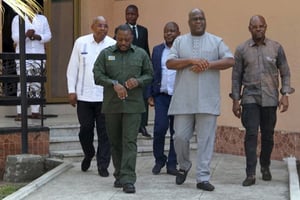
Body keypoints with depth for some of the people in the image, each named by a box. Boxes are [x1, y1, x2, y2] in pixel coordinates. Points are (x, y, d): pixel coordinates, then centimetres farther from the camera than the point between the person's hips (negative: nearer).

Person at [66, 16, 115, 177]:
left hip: (105, 96, -1)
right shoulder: (81, 42, 3)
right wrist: (71, 91, 3)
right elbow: (72, 68, 7)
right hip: (84, 95, 1)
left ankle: (103, 166, 9)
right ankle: (88, 155, 36)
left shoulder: (113, 45, -1)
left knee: (104, 132, 1)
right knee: (86, 129, 10)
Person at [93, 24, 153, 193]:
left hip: (133, 105, -1)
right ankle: (119, 175, 25)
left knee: (129, 141, -9)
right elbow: (98, 75, 0)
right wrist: (114, 84, -15)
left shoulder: (141, 54, 7)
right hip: (111, 105, 2)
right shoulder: (106, 54, 6)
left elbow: (150, 75, 10)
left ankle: (128, 179, -11)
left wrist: (138, 81, -10)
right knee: (115, 142, 10)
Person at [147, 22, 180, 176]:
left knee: (176, 133, 3)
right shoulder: (157, 50, 12)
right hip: (161, 96, 2)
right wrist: (150, 95, 5)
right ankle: (159, 160, 14)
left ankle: (172, 164, 14)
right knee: (159, 129, -5)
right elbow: (151, 74, 12)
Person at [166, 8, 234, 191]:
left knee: (206, 139, -2)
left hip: (207, 101, -1)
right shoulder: (180, 41, 12)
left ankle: (203, 178, 3)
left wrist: (208, 65, -13)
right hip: (183, 100, 1)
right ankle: (184, 166, 28)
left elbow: (230, 60, -2)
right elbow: (170, 63, 0)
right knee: (180, 136, 2)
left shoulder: (216, 41, 9)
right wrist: (192, 61, -13)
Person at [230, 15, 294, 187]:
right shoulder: (242, 49, 4)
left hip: (270, 99, 1)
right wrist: (235, 100, 3)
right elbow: (236, 76, 7)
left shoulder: (276, 48, 5)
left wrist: (285, 95, -4)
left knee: (268, 135, 7)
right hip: (250, 98, -1)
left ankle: (265, 167, 29)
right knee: (251, 134, -10)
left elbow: (285, 73, 7)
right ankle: (250, 174, -10)